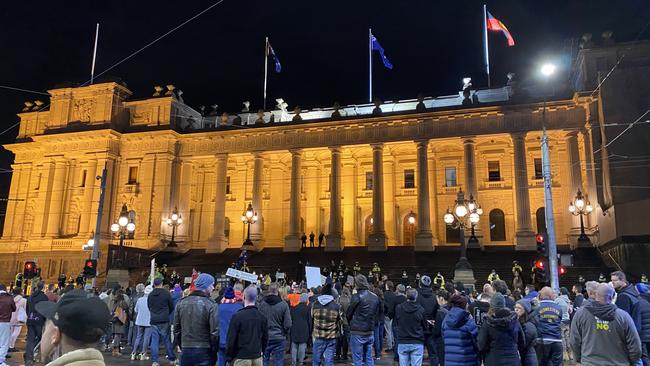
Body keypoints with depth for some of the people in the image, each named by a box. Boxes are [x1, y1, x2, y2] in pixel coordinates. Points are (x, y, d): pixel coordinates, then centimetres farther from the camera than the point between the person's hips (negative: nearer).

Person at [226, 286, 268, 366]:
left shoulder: (237, 316, -12)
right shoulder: (262, 317, 2)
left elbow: (231, 339, -10)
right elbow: (265, 338, 8)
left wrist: (229, 357, 0)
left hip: (241, 358, -4)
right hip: (257, 357, 4)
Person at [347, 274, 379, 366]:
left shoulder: (356, 297, -14)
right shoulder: (375, 297, 6)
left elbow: (348, 314, -6)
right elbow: (375, 313, 9)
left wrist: (351, 324, 12)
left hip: (357, 333, -6)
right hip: (370, 332, 6)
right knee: (369, 358, 15)